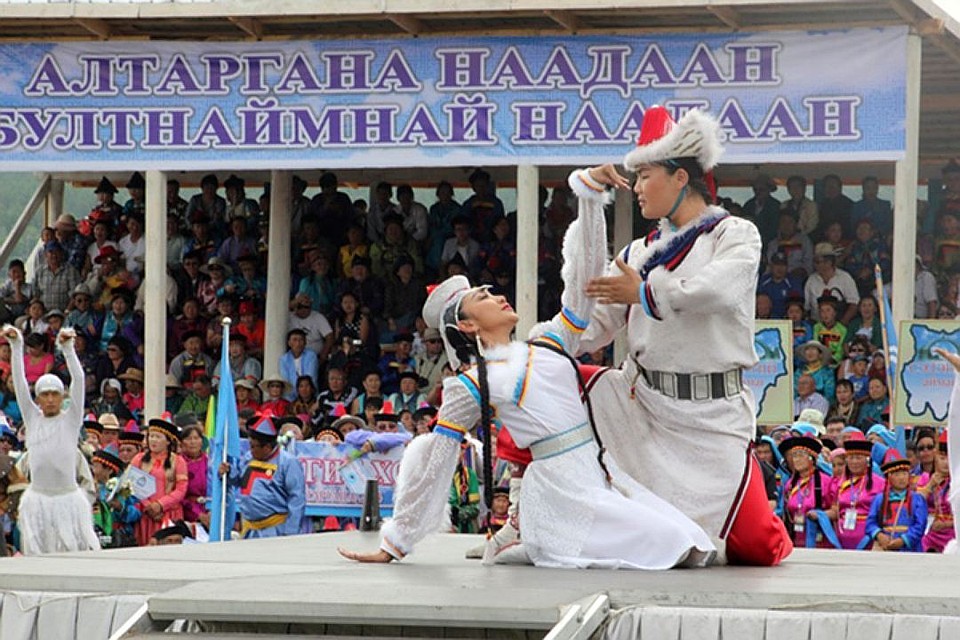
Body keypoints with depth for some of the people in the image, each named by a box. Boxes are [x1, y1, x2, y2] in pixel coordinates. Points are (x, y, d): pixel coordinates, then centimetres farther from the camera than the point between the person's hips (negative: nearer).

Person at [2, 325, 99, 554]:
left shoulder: (71, 419, 3)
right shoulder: (33, 419, 9)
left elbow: (78, 379, -7)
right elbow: (19, 382, 4)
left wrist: (68, 348, -16)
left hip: (68, 498, -2)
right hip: (37, 500, 2)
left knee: (79, 552, -6)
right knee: (36, 553, -1)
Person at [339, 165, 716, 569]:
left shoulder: (550, 344, 16)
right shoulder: (470, 388, 0)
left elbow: (583, 278, 14)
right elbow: (434, 466, 2)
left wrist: (591, 189, 8)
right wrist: (395, 544, 3)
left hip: (601, 474, 7)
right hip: (560, 488, -7)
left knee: (694, 547, 4)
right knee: (667, 543, -16)